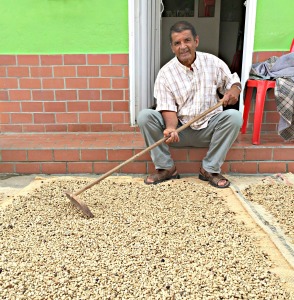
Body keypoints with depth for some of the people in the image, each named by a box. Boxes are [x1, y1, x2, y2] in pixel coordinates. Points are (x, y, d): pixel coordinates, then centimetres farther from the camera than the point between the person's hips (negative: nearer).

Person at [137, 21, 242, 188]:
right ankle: (167, 168, -10)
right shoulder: (165, 73, -6)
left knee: (234, 116, -27)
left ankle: (210, 169, -14)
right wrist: (171, 128, -32)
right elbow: (168, 108, -11)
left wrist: (234, 90, -16)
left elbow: (232, 81, 10)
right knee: (144, 116, -21)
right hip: (180, 130, -1)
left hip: (209, 129, 1)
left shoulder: (213, 62, -2)